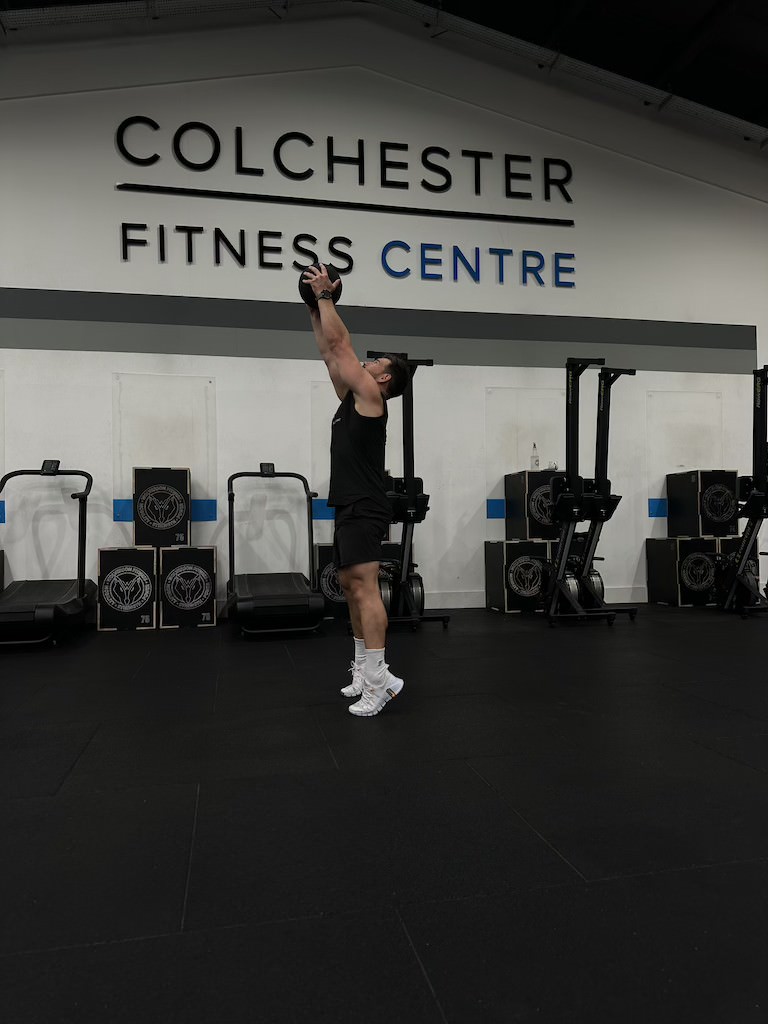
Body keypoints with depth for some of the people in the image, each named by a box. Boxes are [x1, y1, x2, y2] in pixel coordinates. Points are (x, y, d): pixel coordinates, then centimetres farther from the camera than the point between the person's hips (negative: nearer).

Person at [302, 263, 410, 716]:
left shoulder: (371, 396, -6)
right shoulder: (353, 398, 18)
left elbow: (341, 343, -7)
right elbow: (331, 352, 24)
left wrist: (326, 295, 1)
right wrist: (315, 306, 24)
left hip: (365, 510, -10)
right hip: (349, 509, 10)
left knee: (365, 589, -15)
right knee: (352, 587, 13)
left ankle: (380, 678, -14)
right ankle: (364, 669, 22)